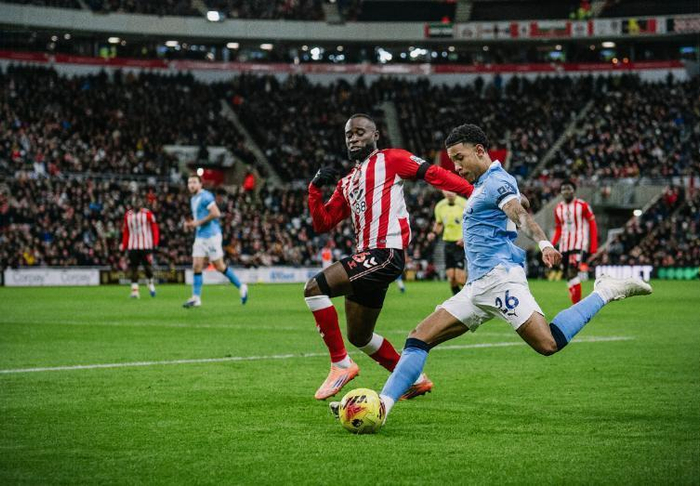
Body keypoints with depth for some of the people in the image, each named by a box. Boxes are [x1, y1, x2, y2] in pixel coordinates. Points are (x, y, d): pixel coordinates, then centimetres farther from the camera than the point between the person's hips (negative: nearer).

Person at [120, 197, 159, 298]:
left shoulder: (148, 214, -1)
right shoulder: (128, 215, 11)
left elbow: (154, 228, 1)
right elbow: (126, 231, 17)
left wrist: (155, 242, -8)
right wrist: (124, 245, 10)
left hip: (146, 245, -3)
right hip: (132, 246, 3)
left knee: (148, 266, -4)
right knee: (133, 268, -1)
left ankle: (151, 283, 24)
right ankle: (134, 290, 1)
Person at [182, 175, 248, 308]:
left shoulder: (205, 196, -12)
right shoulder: (193, 200, 17)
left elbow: (216, 213, -22)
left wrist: (198, 222, -17)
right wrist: (191, 224, 7)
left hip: (211, 235, -8)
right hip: (200, 237, 8)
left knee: (219, 266, -2)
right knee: (196, 266, -2)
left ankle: (241, 287, 13)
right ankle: (196, 298, -3)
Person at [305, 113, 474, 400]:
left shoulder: (389, 160, 3)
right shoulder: (347, 183, 24)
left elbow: (433, 173, -6)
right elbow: (322, 225, 19)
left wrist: (475, 193, -17)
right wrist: (315, 189, 4)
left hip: (386, 252, -9)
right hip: (367, 257, 9)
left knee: (314, 288, -21)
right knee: (359, 338, 16)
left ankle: (341, 364, -13)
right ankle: (415, 379, 30)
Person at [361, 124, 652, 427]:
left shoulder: (498, 181, -5)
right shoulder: (481, 186, 24)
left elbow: (520, 214, -24)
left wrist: (543, 243, -40)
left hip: (499, 276, -9)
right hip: (477, 286, 9)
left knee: (548, 343, -23)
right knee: (419, 339, 0)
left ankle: (605, 291, -5)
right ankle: (382, 404, -4)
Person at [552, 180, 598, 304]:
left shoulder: (582, 205, -3)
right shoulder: (558, 208, 12)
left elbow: (592, 225, -1)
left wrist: (593, 246, -7)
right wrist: (551, 245, 5)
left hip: (579, 244, -6)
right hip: (564, 246, 6)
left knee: (572, 273, -21)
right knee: (568, 276, 5)